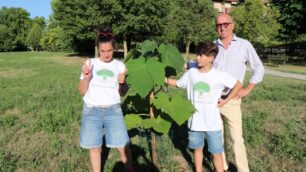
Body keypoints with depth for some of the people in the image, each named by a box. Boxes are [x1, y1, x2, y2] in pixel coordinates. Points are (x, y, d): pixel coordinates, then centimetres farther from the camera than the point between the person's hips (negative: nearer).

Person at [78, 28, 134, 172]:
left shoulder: (119, 65, 3)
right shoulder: (90, 64, 0)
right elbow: (82, 91, 2)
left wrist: (122, 83, -12)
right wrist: (86, 77, -15)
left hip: (113, 109, 0)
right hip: (91, 110, 0)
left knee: (123, 146, -4)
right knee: (94, 147, 8)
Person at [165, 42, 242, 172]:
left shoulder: (219, 76, -11)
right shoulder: (191, 73, -3)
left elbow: (238, 85, 1)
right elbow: (178, 83, 10)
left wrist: (226, 100, -3)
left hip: (212, 123, -2)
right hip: (195, 121, 3)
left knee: (216, 153, 9)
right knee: (198, 148, 20)